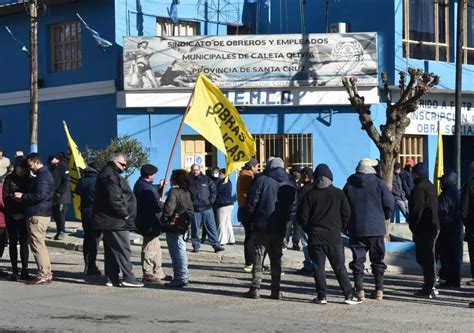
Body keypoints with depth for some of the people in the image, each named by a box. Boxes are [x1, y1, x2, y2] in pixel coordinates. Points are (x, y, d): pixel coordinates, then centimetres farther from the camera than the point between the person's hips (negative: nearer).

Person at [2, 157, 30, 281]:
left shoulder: (29, 180, 1)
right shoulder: (9, 178, 0)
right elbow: (5, 197, -1)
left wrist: (23, 213, -10)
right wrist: (13, 213, -8)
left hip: (24, 215, 0)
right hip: (11, 215, 0)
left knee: (24, 242, -1)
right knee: (13, 242, 2)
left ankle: (24, 271, 2)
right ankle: (14, 271, 4)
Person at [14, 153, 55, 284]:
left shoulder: (43, 176, -14)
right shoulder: (44, 174, 19)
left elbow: (40, 195, -24)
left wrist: (23, 196, -12)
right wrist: (23, 197, 9)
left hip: (37, 216, -11)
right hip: (42, 213, 11)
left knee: (37, 245, -8)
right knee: (40, 245, 14)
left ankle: (43, 276, -8)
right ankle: (47, 274, 18)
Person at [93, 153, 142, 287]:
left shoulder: (109, 174, 20)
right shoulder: (110, 175, -15)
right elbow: (114, 198, -24)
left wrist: (125, 214, 18)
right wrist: (124, 214, -17)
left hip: (108, 220, 11)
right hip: (116, 221, -11)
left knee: (111, 250, 11)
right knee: (123, 249, -8)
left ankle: (112, 278, 14)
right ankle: (128, 277, -7)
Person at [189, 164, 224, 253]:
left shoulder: (206, 179, 5)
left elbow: (213, 190, 10)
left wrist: (211, 200, 1)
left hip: (207, 208, 1)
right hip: (195, 209, -1)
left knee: (211, 227, 3)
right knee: (195, 228, 3)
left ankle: (216, 245, 6)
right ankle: (196, 245, 13)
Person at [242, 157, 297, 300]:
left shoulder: (262, 180, -7)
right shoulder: (290, 185, 4)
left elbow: (251, 202, -9)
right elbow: (293, 209, 3)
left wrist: (253, 219, 5)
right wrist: (284, 221, 12)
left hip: (261, 227, -3)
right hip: (280, 229, 3)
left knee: (258, 258, 3)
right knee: (276, 260, 11)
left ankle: (255, 288, -1)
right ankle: (276, 290, 10)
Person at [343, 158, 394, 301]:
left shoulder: (349, 184, 3)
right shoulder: (378, 183, -3)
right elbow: (389, 202, -8)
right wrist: (385, 217, 11)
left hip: (356, 229, 1)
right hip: (376, 228, -1)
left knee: (358, 259, 5)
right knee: (377, 259, 9)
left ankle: (359, 290, -2)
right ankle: (379, 290, 10)